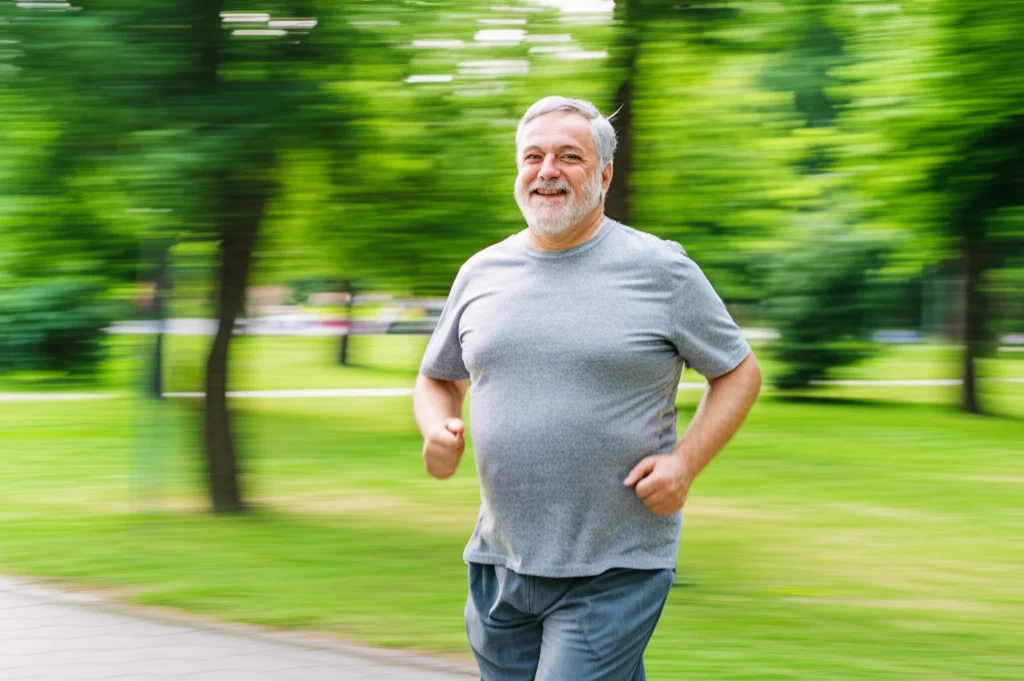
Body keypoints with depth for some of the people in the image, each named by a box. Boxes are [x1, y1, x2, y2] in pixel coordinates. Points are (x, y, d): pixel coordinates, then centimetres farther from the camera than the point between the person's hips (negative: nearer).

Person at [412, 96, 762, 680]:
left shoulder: (661, 269, -3)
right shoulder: (481, 273, 9)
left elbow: (739, 372, 4)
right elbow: (438, 379, 21)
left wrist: (686, 462, -11)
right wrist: (438, 430, -1)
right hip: (500, 566, 5)